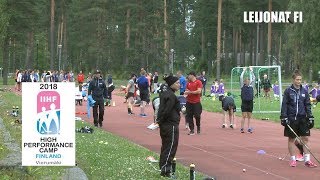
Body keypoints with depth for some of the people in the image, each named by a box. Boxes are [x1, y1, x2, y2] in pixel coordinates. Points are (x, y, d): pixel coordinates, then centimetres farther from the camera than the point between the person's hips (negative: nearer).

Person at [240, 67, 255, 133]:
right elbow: (241, 77, -4)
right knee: (244, 116, -3)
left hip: (250, 102, 3)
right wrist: (244, 71, 4)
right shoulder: (243, 86, 2)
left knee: (249, 116, 7)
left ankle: (249, 128, 11)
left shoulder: (251, 86, 10)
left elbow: (254, 78, 8)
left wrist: (251, 71, 11)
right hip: (244, 102, -3)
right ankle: (242, 128, 1)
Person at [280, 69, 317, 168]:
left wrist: (310, 118, 5)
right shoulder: (288, 91, -3)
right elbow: (284, 105, -2)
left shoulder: (304, 91, 6)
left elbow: (308, 105, 10)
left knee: (305, 138, 0)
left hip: (303, 119, 3)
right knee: (291, 139, 5)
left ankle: (307, 160, 4)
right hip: (291, 119, -3)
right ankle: (293, 159, 14)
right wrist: (284, 117, -9)